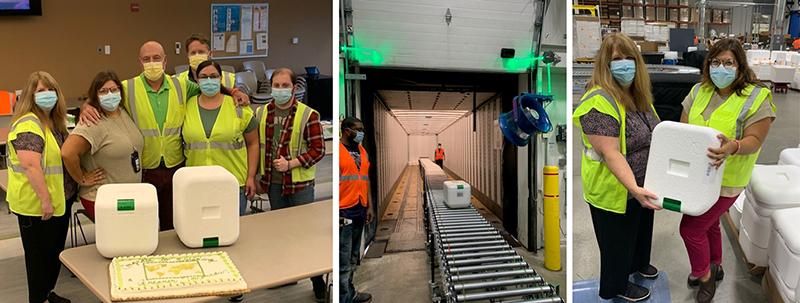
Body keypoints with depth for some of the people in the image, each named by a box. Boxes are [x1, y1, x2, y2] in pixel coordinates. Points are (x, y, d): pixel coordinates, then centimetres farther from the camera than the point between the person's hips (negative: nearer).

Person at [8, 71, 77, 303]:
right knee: (39, 254, 4)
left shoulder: (55, 121, 10)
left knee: (56, 250, 19)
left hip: (60, 200, 9)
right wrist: (45, 200, -27)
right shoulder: (28, 124, -20)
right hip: (36, 204, -9)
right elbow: (30, 165, -27)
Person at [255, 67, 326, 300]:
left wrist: (291, 163, -19)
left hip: (300, 184, -5)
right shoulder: (261, 114, 4)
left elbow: (318, 149, -12)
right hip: (273, 183, 5)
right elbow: (256, 146, 12)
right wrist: (256, 176, 5)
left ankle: (318, 281, 13)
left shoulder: (308, 115, -11)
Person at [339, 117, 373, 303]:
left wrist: (369, 206, 15)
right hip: (343, 211, -8)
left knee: (353, 257, 15)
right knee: (343, 259, -3)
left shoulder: (362, 151, 14)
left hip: (359, 210, 8)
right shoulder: (338, 150, -11)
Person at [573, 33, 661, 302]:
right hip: (615, 191, -9)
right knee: (618, 240, 12)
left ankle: (638, 264, 54)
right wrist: (634, 189, -37)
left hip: (642, 185, 9)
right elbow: (610, 153, -31)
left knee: (641, 228, 29)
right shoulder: (599, 102, -28)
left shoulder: (637, 94, 1)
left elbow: (652, 135, 13)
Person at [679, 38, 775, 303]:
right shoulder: (699, 91, 2)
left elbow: (754, 140, -16)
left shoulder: (756, 98, -14)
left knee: (690, 228, -3)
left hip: (725, 180, -5)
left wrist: (733, 147, -37)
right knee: (708, 223, 22)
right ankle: (714, 268, 45)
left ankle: (703, 274, 22)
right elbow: (682, 128, 7)